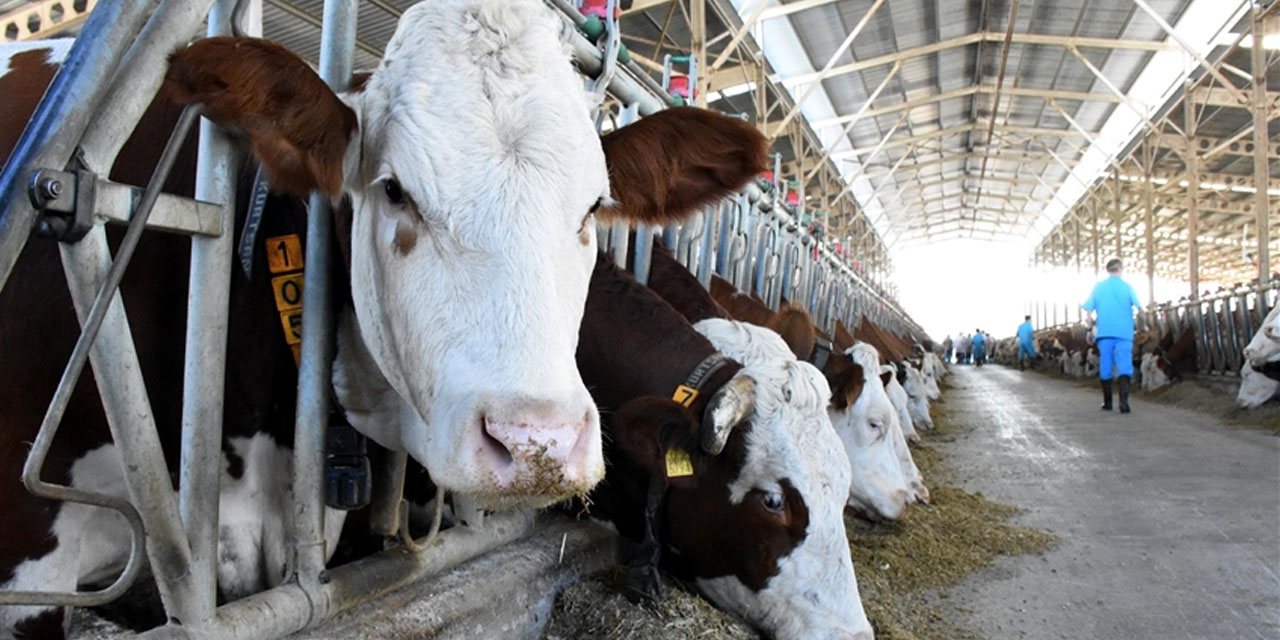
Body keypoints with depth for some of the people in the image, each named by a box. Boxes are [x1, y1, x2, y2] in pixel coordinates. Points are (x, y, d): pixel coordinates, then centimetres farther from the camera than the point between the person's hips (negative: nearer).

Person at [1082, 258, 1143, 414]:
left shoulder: (1098, 287, 7)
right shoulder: (1126, 287, 2)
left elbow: (1087, 309, 2)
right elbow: (1139, 307, -7)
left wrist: (1092, 325, 12)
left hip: (1104, 333, 2)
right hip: (1124, 333, -2)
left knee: (1105, 367, 9)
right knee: (1124, 366, -6)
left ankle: (1107, 402, 16)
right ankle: (1123, 400, -21)